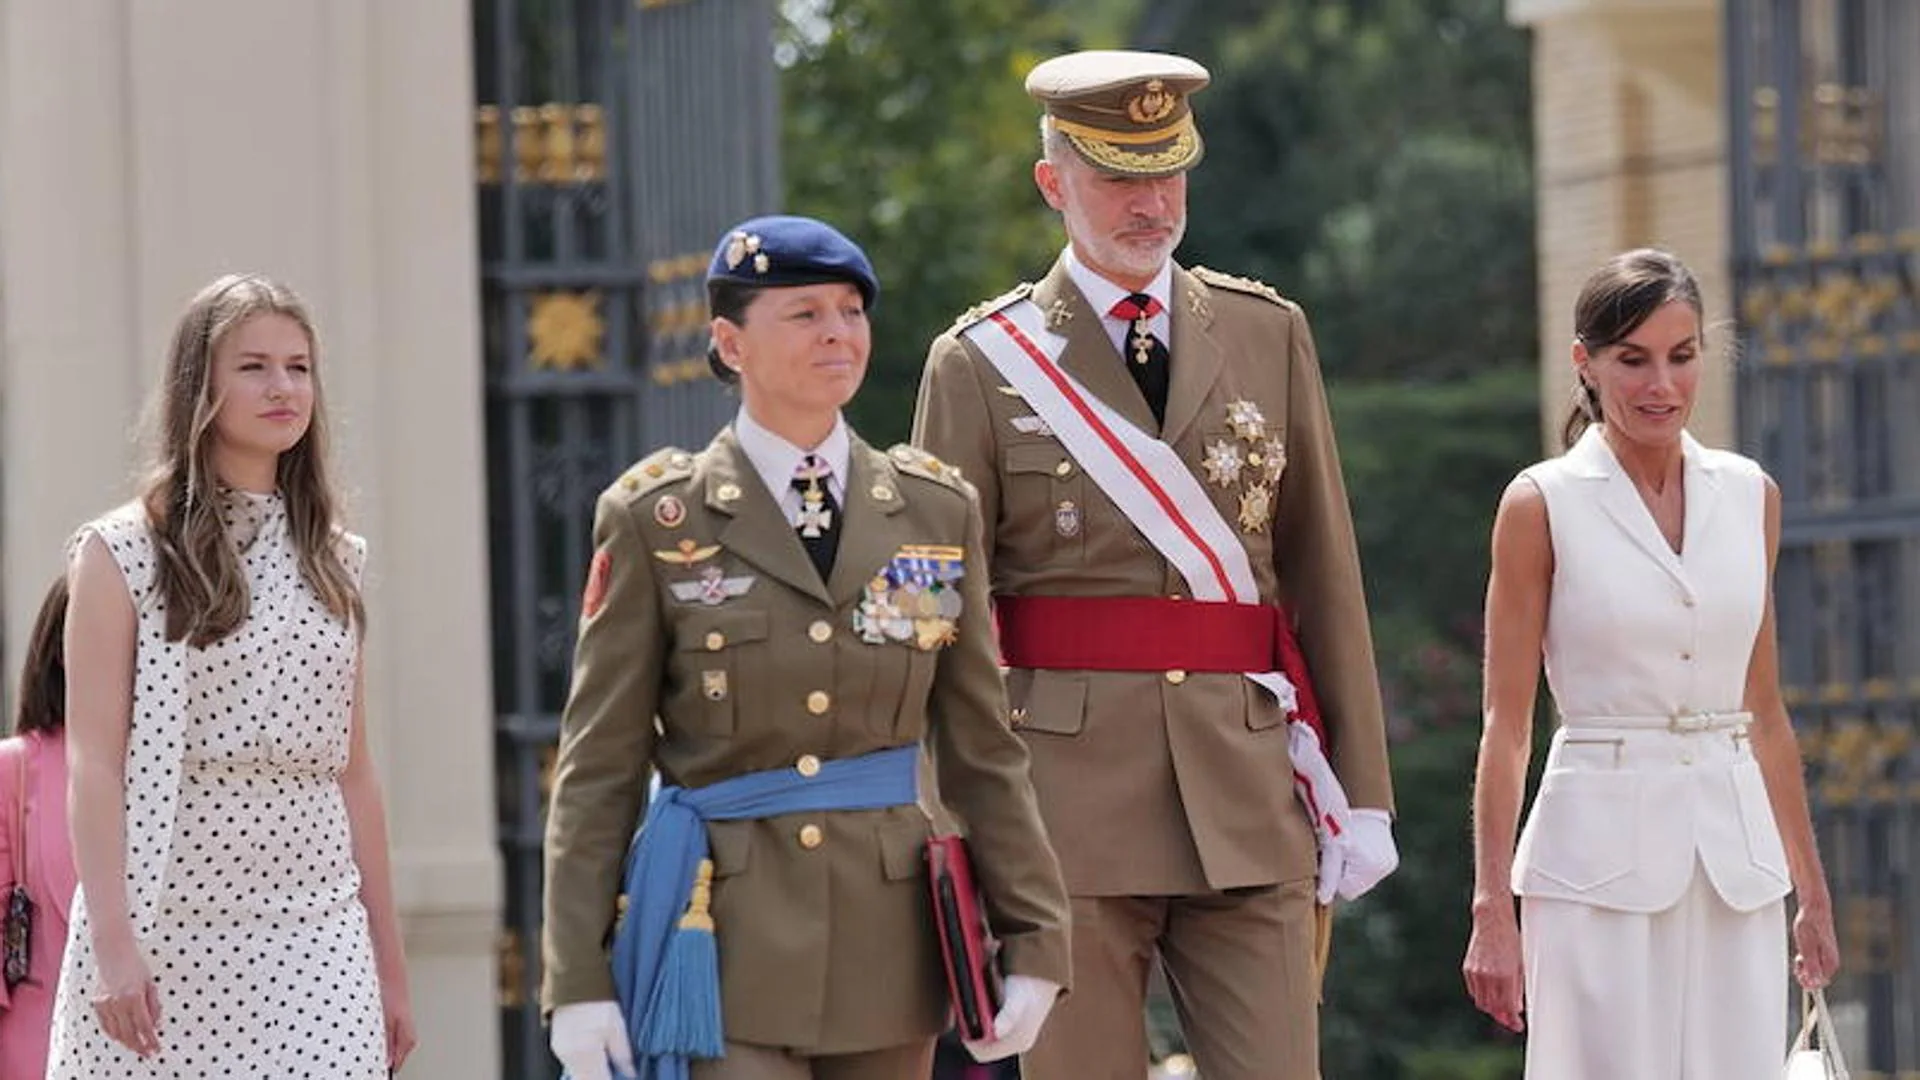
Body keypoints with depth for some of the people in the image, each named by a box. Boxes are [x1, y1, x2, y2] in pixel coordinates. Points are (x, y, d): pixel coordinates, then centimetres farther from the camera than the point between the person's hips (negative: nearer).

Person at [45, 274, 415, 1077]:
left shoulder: (333, 561, 14)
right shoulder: (125, 553, 0)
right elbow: (92, 763, -6)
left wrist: (389, 963, 14)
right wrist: (111, 941, -15)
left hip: (315, 944, 3)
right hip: (169, 934, -3)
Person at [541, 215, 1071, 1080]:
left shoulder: (936, 512, 9)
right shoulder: (657, 519, 0)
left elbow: (982, 751, 10)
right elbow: (598, 768, -1)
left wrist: (1033, 942, 3)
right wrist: (577, 982, -6)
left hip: (888, 940, 4)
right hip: (727, 940, -4)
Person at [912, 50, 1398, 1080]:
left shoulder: (1269, 336, 11)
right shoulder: (981, 364, 3)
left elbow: (1324, 574, 11)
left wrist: (1362, 795, 7)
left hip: (1247, 798, 2)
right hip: (1067, 792, -2)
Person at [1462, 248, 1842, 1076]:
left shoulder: (1749, 495, 10)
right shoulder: (1542, 505, -3)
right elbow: (1506, 725, -3)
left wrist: (1811, 887, 15)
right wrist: (1491, 908, -8)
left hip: (1734, 852, 4)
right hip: (1602, 850, -4)